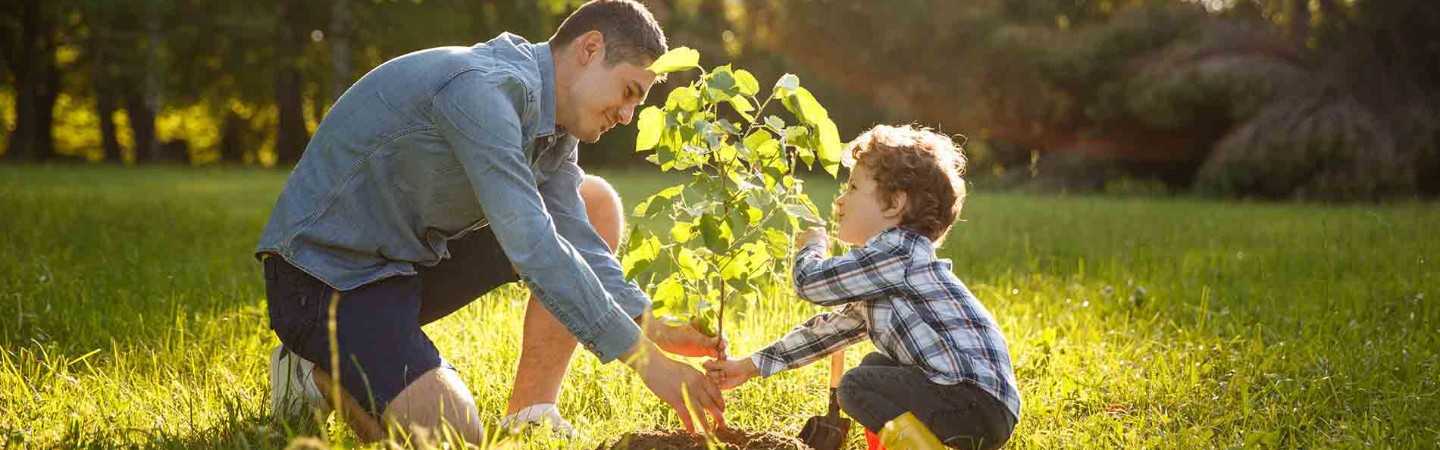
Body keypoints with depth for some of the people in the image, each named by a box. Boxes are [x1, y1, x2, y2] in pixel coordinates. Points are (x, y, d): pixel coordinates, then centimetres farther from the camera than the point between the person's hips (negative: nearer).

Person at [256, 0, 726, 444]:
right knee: (453, 437, -28)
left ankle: (529, 417, 3)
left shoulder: (552, 121, 4)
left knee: (596, 205, 3)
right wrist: (646, 359, -32)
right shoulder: (482, 88, -26)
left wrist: (655, 329, -15)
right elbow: (532, 247, -33)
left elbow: (576, 240, 0)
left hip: (414, 257, 10)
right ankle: (318, 372, 1)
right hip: (325, 273, -10)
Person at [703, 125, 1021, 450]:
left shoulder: (899, 251, -12)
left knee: (856, 386, -14)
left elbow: (811, 281, -14)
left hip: (980, 402, -10)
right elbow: (833, 326, 25)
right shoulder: (880, 270, 20)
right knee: (875, 366, 25)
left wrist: (813, 246, 10)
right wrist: (750, 366, 23)